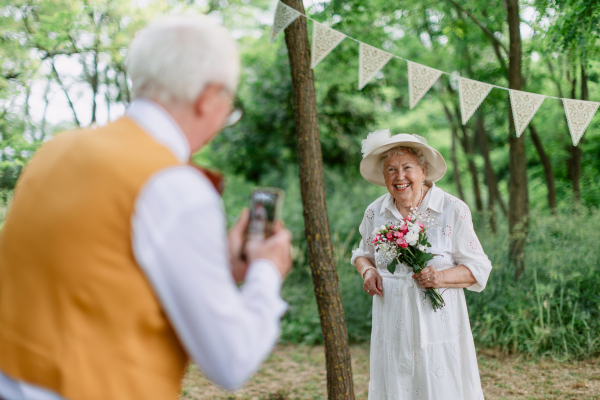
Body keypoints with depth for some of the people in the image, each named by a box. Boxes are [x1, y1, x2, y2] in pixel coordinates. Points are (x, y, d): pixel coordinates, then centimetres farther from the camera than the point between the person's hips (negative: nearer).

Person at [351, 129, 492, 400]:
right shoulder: (375, 213, 5)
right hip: (392, 328, 3)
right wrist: (367, 270, 0)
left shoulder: (453, 210, -5)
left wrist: (442, 277, -19)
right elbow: (363, 253, 22)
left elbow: (479, 268, -2)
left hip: (438, 324, -3)